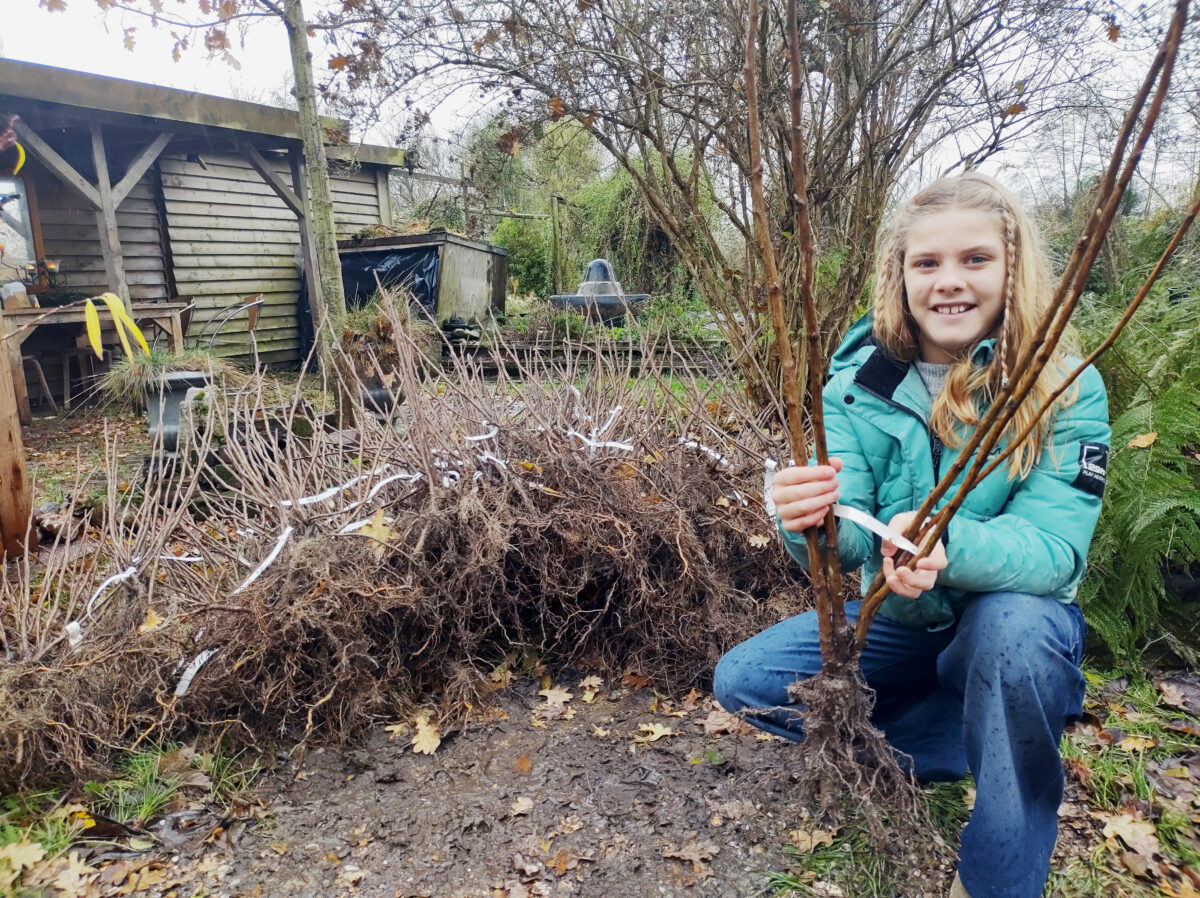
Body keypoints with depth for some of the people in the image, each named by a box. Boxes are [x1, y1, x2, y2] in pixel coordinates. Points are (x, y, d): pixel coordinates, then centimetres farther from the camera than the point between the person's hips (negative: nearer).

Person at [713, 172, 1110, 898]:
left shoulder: (1066, 389, -17)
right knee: (743, 681, -11)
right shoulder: (860, 381, -12)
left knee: (1015, 627, -38)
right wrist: (812, 524, -46)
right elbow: (845, 541, -21)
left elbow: (1056, 546, -27)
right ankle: (961, 742, 1)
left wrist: (947, 547, -48)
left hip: (1015, 620, -2)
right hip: (899, 620, 3)